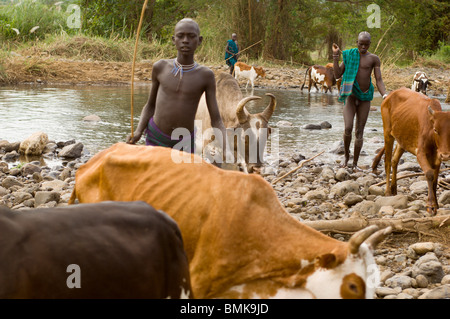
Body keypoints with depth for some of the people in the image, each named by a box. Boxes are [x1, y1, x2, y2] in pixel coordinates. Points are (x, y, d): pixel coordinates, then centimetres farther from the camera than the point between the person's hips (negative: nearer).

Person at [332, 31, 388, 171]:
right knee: (348, 128, -16)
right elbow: (337, 75, 1)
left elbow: (379, 80, -2)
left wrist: (384, 95, -20)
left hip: (365, 97, 1)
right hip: (351, 95, -1)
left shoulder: (374, 59, 1)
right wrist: (335, 56, -7)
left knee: (359, 132, 4)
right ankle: (346, 154, 11)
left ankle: (355, 164, 12)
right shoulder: (349, 55, 3)